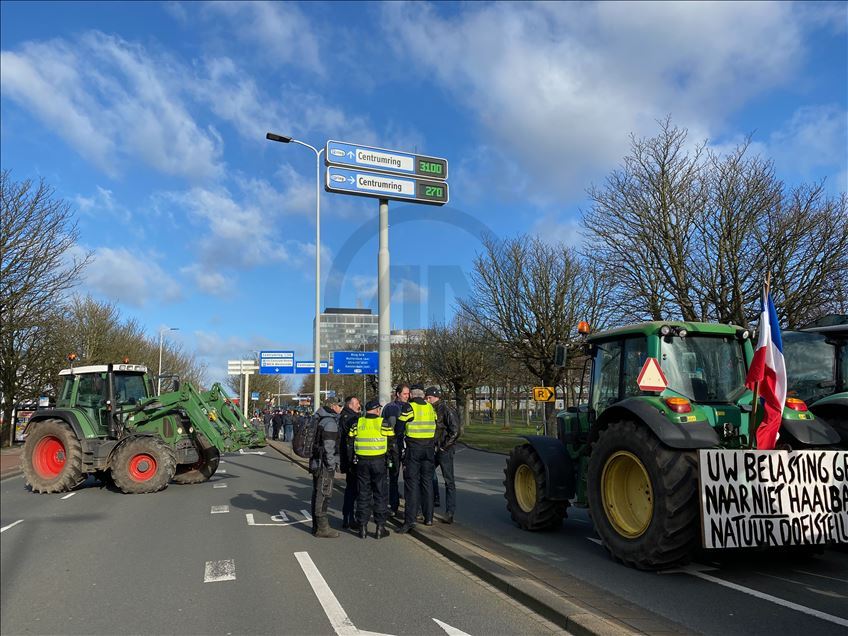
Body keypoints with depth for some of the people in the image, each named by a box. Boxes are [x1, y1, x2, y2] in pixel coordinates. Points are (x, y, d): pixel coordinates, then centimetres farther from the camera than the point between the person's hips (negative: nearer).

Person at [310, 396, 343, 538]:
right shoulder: (330, 422, -16)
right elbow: (329, 446, -21)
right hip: (324, 465, -10)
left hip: (316, 463, 10)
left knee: (317, 493, 15)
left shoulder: (320, 420, 15)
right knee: (324, 494, -4)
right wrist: (331, 465, -17)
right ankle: (322, 527, 1)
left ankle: (316, 525, 24)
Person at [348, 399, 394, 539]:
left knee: (363, 494, 10)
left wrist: (352, 462, 15)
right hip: (379, 462, -2)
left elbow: (350, 444, 6)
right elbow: (392, 444, 0)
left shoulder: (357, 423, 3)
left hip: (361, 462, 2)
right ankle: (380, 527, 9)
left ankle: (362, 527, 13)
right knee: (380, 494, 7)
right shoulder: (384, 423, -4)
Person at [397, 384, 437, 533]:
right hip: (429, 448, 5)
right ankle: (429, 518, 18)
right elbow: (435, 427, 10)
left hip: (413, 448, -5)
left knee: (412, 483, -3)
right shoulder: (430, 407, 7)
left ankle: (410, 520, -8)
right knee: (427, 482, 13)